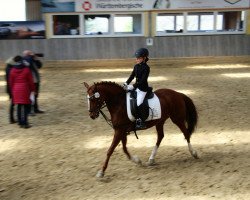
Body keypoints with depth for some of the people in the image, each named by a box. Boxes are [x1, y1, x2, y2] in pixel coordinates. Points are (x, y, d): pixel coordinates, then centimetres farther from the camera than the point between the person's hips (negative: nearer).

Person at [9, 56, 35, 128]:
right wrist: (32, 90, 3)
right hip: (25, 89, -4)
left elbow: (11, 82, 6)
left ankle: (20, 123, 16)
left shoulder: (12, 71, 3)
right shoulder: (27, 70, -5)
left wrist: (12, 91, 15)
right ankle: (25, 123, -3)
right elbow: (31, 81, -5)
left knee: (19, 106, 11)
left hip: (16, 90, 4)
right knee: (26, 106, 0)